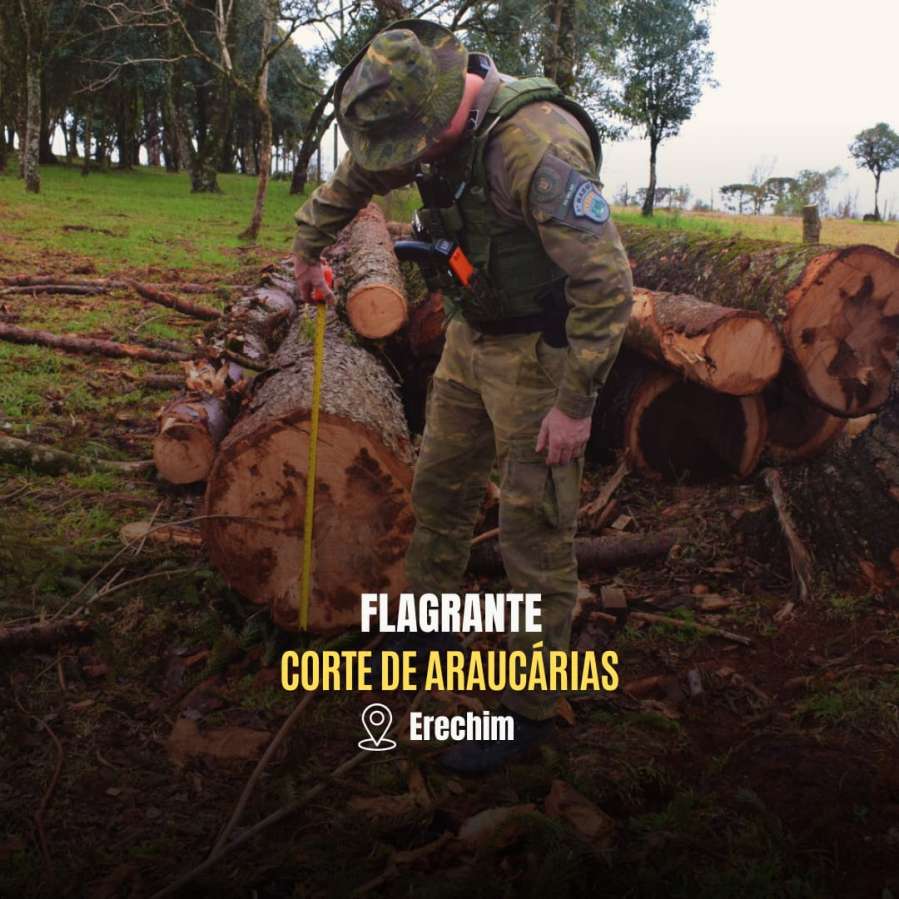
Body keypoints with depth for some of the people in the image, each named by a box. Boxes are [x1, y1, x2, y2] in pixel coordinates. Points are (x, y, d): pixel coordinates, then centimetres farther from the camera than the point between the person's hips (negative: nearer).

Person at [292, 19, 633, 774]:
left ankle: (530, 711, 12)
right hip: (472, 337, 8)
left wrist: (575, 403, -25)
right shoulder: (433, 116, -3)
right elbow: (353, 178, 18)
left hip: (539, 353, -8)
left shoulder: (537, 147, -30)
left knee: (536, 534, -1)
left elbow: (607, 284, -29)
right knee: (440, 490, 19)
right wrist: (308, 249, 29)